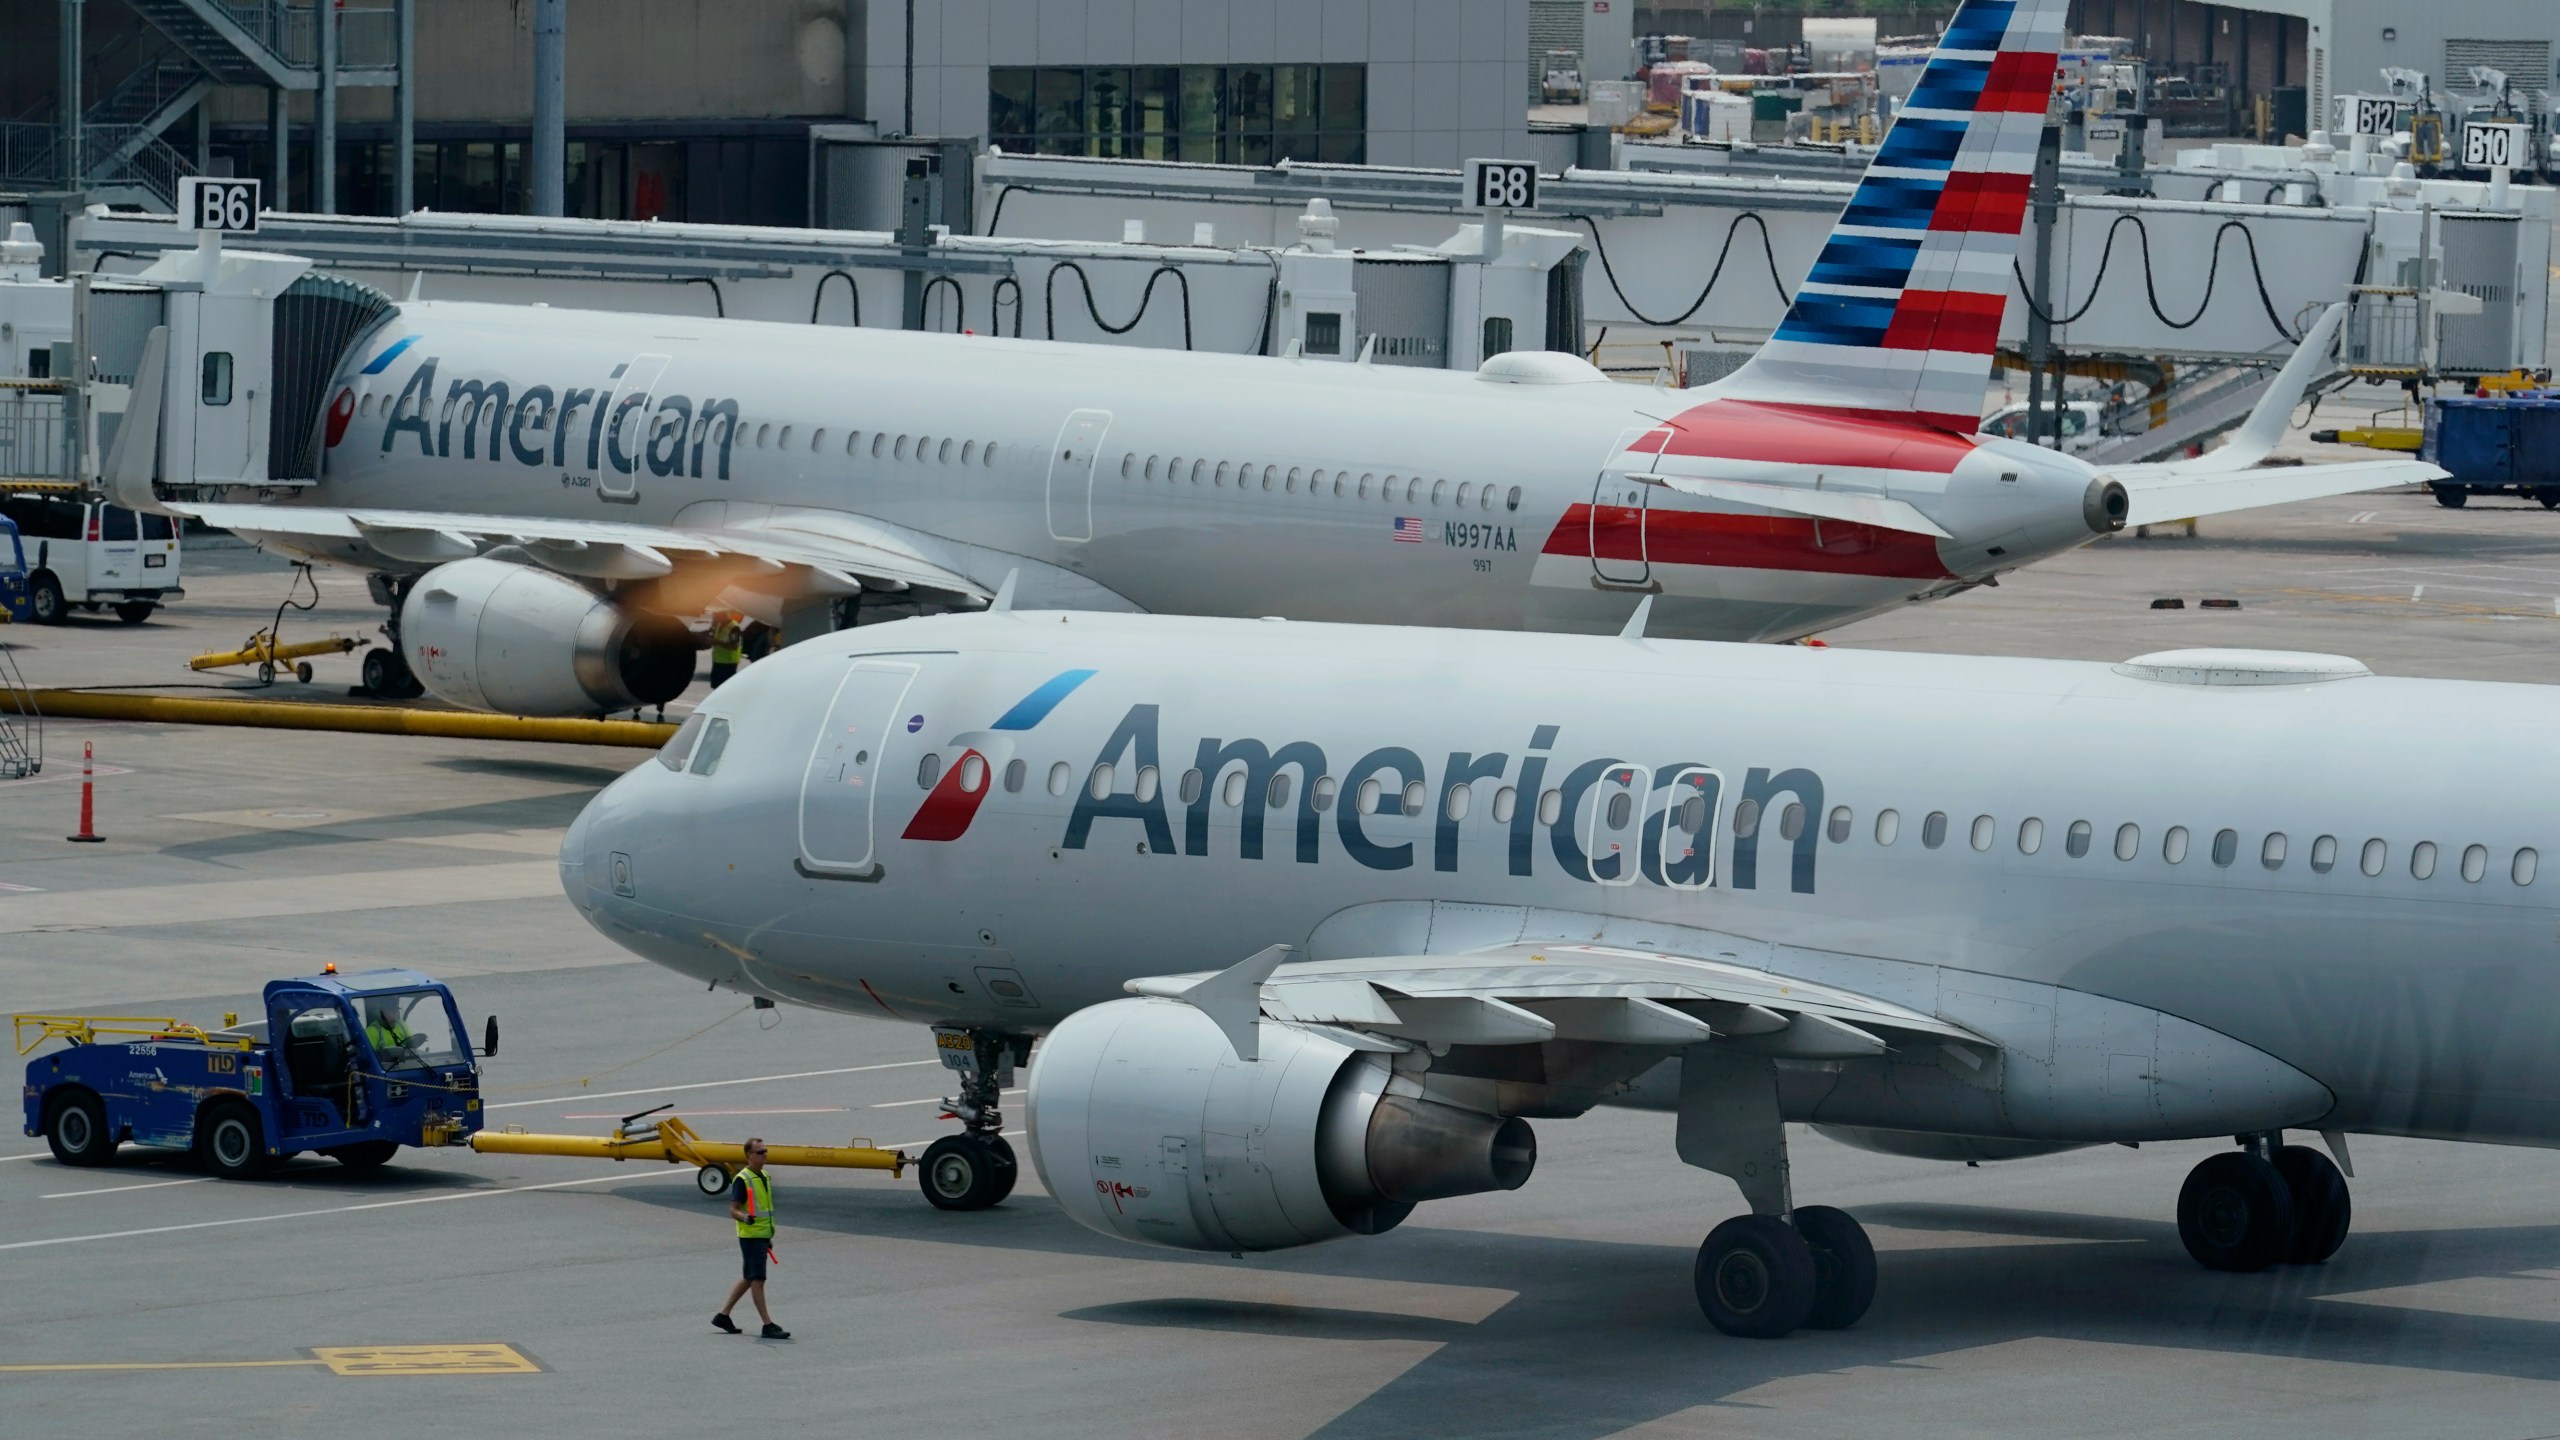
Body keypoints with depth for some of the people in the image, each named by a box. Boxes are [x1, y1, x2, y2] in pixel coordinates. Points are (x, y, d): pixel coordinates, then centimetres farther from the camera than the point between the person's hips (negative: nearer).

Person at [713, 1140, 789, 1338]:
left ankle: (723, 1315, 24)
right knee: (757, 1279, -7)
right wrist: (745, 1218, -38)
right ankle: (768, 1325, -6)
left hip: (762, 1236, 9)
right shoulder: (742, 1180, -13)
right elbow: (733, 1210, -16)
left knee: (748, 1279, 15)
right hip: (750, 1237, -9)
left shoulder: (765, 1177, 14)